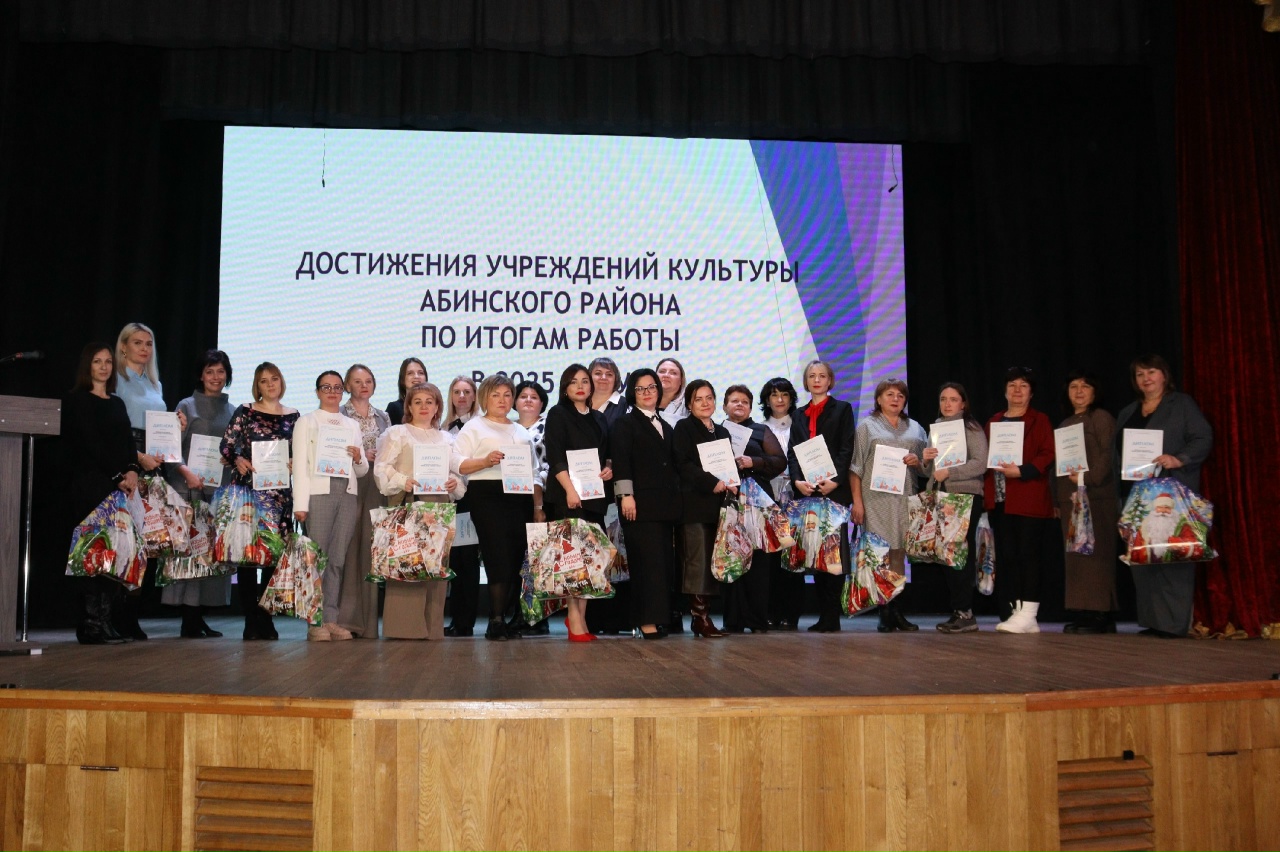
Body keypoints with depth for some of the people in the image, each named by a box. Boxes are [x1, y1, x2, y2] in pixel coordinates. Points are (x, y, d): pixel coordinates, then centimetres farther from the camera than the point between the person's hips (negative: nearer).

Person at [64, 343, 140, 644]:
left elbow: (129, 441, 14)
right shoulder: (77, 400, 1)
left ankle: (106, 621, 4)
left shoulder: (118, 403, 20)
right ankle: (90, 626, -7)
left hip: (119, 485, 6)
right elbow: (90, 444, -8)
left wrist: (132, 470, -4)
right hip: (90, 484, -6)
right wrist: (118, 476, -13)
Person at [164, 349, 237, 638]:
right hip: (191, 487, -4)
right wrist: (187, 472, -19)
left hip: (222, 488, 4)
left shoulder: (232, 411, 15)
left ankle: (199, 617, 11)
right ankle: (189, 621, -3)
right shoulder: (187, 406, 3)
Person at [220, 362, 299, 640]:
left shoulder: (293, 416, 11)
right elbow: (226, 447, 1)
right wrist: (238, 460, -18)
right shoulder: (245, 412, 4)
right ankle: (251, 620, 2)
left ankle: (266, 619, 10)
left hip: (280, 493, 2)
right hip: (248, 488, -2)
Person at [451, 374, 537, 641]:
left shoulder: (522, 431, 23)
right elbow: (457, 463, -5)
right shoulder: (474, 427, 6)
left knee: (517, 558, 1)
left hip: (520, 498, 5)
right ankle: (496, 622, -7)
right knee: (499, 558, -12)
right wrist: (485, 461, -20)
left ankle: (503, 620, 10)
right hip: (488, 496, -5)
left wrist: (538, 506, 14)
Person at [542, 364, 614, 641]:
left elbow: (606, 454, 25)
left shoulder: (598, 418, 19)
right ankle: (575, 619, -9)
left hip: (595, 494, 6)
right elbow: (555, 456, -7)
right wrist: (569, 489, -17)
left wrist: (609, 469, 2)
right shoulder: (558, 414, 2)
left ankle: (580, 617, 8)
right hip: (567, 494, -6)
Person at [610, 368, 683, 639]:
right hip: (641, 503, -6)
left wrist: (677, 499, 13)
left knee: (665, 560, 4)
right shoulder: (625, 423, 2)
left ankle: (661, 616, 10)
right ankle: (647, 619, -8)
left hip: (666, 504, 6)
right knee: (646, 560, -10)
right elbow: (620, 461, -7)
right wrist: (626, 495, -16)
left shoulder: (666, 427, 21)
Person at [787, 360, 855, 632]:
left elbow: (846, 449, -3)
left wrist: (834, 481, -15)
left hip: (834, 490, -4)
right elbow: (792, 451, 10)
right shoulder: (799, 414, 18)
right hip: (806, 491, 4)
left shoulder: (842, 409, 7)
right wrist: (797, 480, -8)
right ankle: (823, 615, 9)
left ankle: (831, 617, -5)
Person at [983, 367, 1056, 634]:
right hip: (999, 500, 6)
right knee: (1007, 557, 5)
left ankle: (1027, 614, -5)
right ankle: (1015, 612, 11)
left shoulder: (1039, 421, 3)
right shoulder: (994, 421, 18)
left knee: (1028, 555, -7)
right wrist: (987, 495, 5)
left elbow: (1048, 454, -7)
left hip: (1029, 500, -6)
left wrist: (1022, 471, -20)